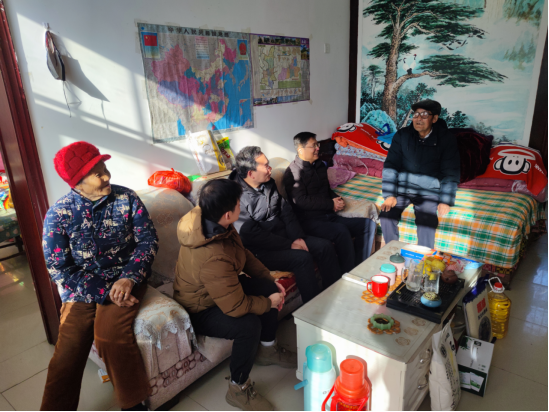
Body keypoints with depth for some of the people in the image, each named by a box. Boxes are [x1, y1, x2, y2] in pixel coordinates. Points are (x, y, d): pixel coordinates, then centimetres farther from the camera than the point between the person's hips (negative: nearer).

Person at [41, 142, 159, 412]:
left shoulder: (126, 198, -4)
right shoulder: (58, 215, -7)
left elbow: (148, 239, -6)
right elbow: (59, 270, -9)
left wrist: (128, 278, -21)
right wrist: (105, 292, -18)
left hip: (124, 280, -1)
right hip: (82, 288, 1)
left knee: (109, 334, -23)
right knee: (69, 346, -16)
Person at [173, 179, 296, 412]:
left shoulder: (207, 220, -13)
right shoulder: (213, 258, -41)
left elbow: (243, 253, 2)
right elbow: (236, 307, -34)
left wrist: (270, 280, -1)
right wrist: (269, 303, -16)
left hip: (220, 288, 9)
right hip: (199, 311, -9)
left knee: (268, 288, 2)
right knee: (249, 324, -30)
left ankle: (267, 349, 24)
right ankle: (238, 389, -5)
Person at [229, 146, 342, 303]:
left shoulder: (269, 184, 6)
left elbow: (286, 212, 9)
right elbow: (251, 235, -22)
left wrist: (298, 238, -7)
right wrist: (289, 245, -19)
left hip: (284, 236, 8)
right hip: (261, 249, -8)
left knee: (325, 246, -6)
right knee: (302, 258, -28)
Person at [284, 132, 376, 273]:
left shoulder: (320, 165, 18)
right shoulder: (293, 172, -9)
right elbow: (301, 201, -19)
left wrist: (337, 199, 4)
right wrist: (331, 204, -13)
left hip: (329, 216, 9)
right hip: (310, 221, -9)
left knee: (368, 224, -4)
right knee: (341, 231, -35)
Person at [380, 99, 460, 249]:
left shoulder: (446, 140, -4)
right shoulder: (402, 135, -1)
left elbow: (451, 174, -3)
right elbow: (390, 166, -4)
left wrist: (445, 201, -15)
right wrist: (389, 195, -15)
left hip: (429, 190, -1)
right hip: (402, 186, 2)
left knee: (426, 221, -29)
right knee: (387, 215, -24)